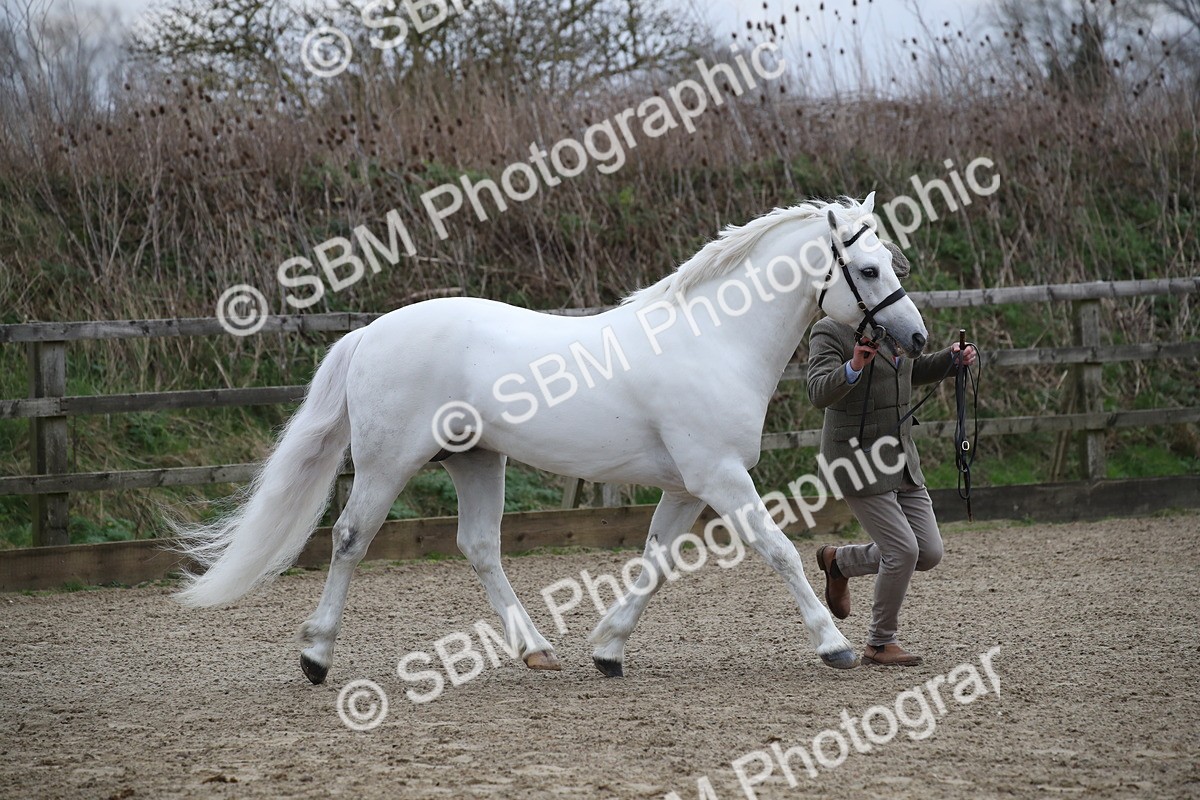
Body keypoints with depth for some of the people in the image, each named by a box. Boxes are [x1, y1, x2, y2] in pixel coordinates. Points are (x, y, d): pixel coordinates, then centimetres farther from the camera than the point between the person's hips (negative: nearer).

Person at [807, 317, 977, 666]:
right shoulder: (830, 332, -13)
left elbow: (914, 371, 26)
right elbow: (819, 393, -26)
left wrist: (952, 358, 8)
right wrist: (854, 366, -44)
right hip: (857, 462, -8)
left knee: (929, 553, 5)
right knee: (903, 550, -11)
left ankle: (838, 560, 26)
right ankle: (880, 644, 7)